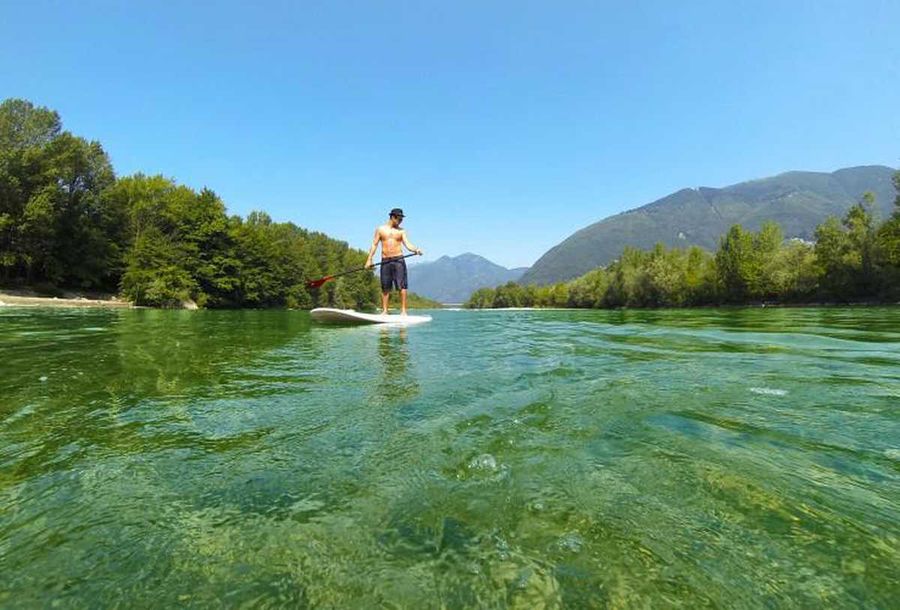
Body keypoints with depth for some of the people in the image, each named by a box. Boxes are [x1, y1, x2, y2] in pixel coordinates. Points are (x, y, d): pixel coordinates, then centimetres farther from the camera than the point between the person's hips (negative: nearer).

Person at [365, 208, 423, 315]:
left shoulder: (401, 231, 9)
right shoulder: (380, 229, 10)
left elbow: (407, 244, 0)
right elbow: (374, 244, 8)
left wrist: (416, 250, -20)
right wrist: (369, 259, 1)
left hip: (398, 260, -1)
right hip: (385, 261, 1)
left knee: (402, 286, -7)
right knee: (385, 287, 4)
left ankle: (403, 310, -5)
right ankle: (384, 310, 10)